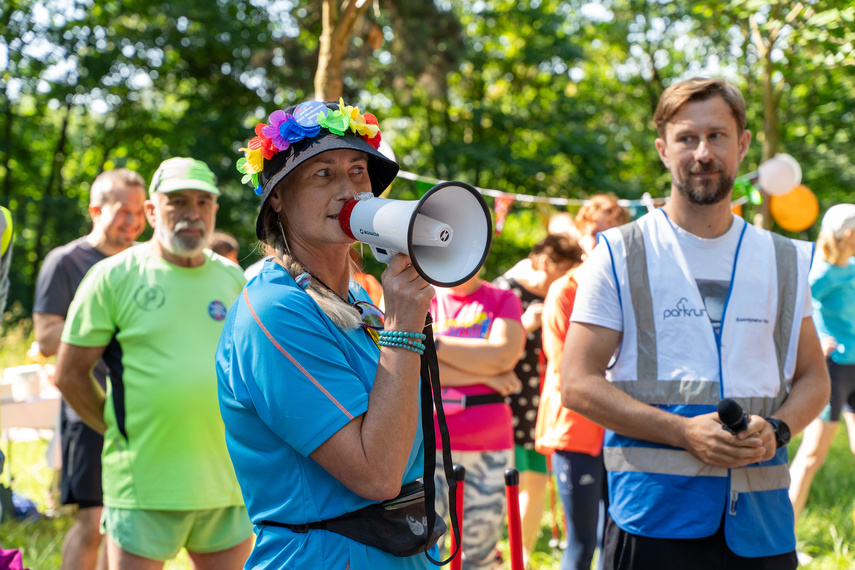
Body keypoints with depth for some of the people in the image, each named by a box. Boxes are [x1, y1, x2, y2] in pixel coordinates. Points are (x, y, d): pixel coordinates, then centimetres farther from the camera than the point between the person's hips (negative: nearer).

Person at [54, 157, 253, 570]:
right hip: (144, 487, -4)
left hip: (228, 483, 4)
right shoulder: (113, 277, -2)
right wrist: (121, 431, 0)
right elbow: (70, 374, 0)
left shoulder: (233, 280, 10)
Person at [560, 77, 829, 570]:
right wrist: (684, 432, -15)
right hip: (654, 510, -3)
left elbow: (814, 379, 17)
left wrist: (775, 431, -5)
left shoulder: (785, 262, 13)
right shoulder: (620, 256, 2)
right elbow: (578, 384, -3)